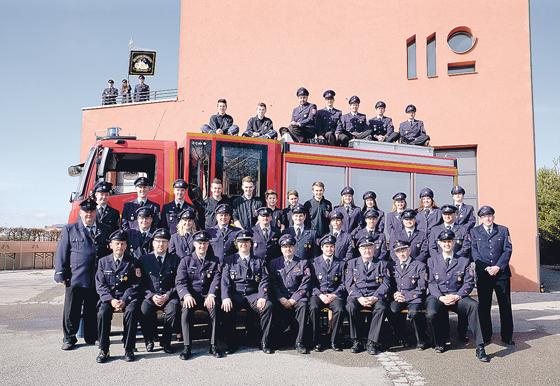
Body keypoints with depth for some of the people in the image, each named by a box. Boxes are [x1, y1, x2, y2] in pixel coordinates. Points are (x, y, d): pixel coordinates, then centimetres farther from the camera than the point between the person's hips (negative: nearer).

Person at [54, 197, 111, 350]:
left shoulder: (105, 230, 10)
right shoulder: (69, 230, 6)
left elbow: (111, 252, 12)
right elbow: (61, 253, 3)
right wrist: (61, 274, -4)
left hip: (98, 279, 2)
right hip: (75, 279, -1)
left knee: (92, 310, 9)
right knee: (72, 310, 5)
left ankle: (91, 337, 22)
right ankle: (69, 338, 19)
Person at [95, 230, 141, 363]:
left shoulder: (132, 262, 6)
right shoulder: (103, 261, 10)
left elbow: (135, 285, 1)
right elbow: (100, 285, 3)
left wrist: (124, 300, -14)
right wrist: (111, 300, -13)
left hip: (127, 297, -1)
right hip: (108, 297, 1)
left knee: (132, 311, -31)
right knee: (102, 313, -29)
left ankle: (129, 349, -19)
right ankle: (103, 350, -13)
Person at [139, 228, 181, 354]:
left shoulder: (175, 259, 8)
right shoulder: (144, 259, 9)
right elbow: (141, 283, 6)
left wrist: (167, 295, -10)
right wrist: (152, 296, -10)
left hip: (169, 296, 0)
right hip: (150, 296, 0)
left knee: (173, 310, -30)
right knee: (145, 310, -30)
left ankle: (165, 341, -8)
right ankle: (149, 340, -5)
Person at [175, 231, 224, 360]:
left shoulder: (214, 261, 13)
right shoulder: (186, 260, 11)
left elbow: (217, 280, 0)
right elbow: (180, 281, 0)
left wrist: (211, 295, -19)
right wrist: (186, 295, -20)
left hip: (208, 296, 0)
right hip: (191, 295, 0)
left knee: (214, 308, -32)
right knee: (186, 310, -32)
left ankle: (213, 345, -23)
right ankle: (187, 347, -24)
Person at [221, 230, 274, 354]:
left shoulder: (259, 261, 16)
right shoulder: (229, 260, 13)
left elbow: (264, 281, 5)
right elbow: (225, 281, 2)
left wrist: (262, 297, -14)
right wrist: (226, 298, -16)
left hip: (253, 295, 1)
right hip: (235, 295, -1)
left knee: (268, 306, -28)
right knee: (226, 308, -32)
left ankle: (265, 342, -15)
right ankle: (231, 343, -14)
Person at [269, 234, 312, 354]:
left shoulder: (303, 263, 12)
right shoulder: (274, 263, 16)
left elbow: (305, 284, 1)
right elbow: (273, 283, 5)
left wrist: (293, 300, -11)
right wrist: (281, 299, -10)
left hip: (297, 296, -1)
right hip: (280, 298, 1)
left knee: (303, 305, -34)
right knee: (275, 307, -32)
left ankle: (299, 341, -27)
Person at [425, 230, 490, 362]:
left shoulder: (464, 261, 12)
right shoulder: (432, 262, 13)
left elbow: (469, 283, 3)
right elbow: (431, 283, 4)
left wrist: (457, 296, -14)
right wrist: (441, 297, -14)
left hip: (457, 296, 0)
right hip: (438, 297, 0)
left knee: (473, 305, -32)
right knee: (431, 313, -32)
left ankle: (480, 348, -27)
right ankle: (439, 343, -1)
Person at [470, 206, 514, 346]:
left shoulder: (503, 230, 10)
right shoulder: (474, 232, 8)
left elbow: (507, 250, 2)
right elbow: (474, 252, 0)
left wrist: (498, 267, -10)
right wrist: (485, 268, -11)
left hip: (501, 272, 1)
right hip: (483, 274, -1)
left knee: (505, 305, 5)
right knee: (483, 306, 3)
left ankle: (507, 336, 15)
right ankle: (485, 336, 12)